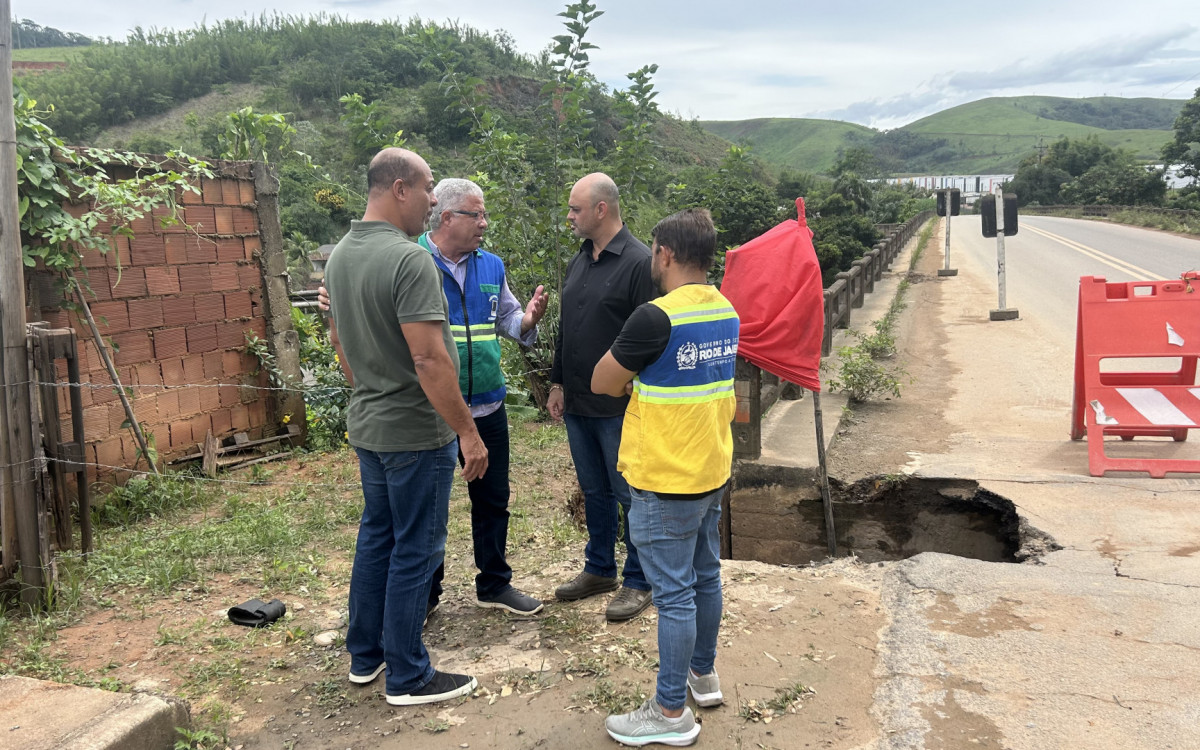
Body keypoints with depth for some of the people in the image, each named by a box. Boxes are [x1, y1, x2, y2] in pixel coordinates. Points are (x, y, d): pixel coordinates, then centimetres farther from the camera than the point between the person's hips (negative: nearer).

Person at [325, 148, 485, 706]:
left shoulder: (339, 256, 8)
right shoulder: (409, 260, -22)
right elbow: (429, 359, -26)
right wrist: (467, 431, -19)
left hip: (367, 424, 9)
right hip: (415, 431, -9)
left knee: (376, 535, 20)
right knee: (414, 550, 2)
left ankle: (364, 655, 32)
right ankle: (408, 677, 14)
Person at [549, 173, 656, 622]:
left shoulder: (639, 262, -14)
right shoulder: (579, 261, 12)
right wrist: (557, 384, 15)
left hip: (619, 407, -8)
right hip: (577, 404, 8)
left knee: (630, 494, 4)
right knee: (594, 491, 18)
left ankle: (638, 581, 18)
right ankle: (599, 569, 33)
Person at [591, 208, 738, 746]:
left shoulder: (656, 317, -22)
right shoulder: (726, 311, 3)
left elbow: (601, 383, -12)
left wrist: (628, 379, 5)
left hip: (665, 483, -8)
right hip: (712, 473, 8)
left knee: (675, 594, 1)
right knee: (705, 576, 20)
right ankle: (703, 674, 38)